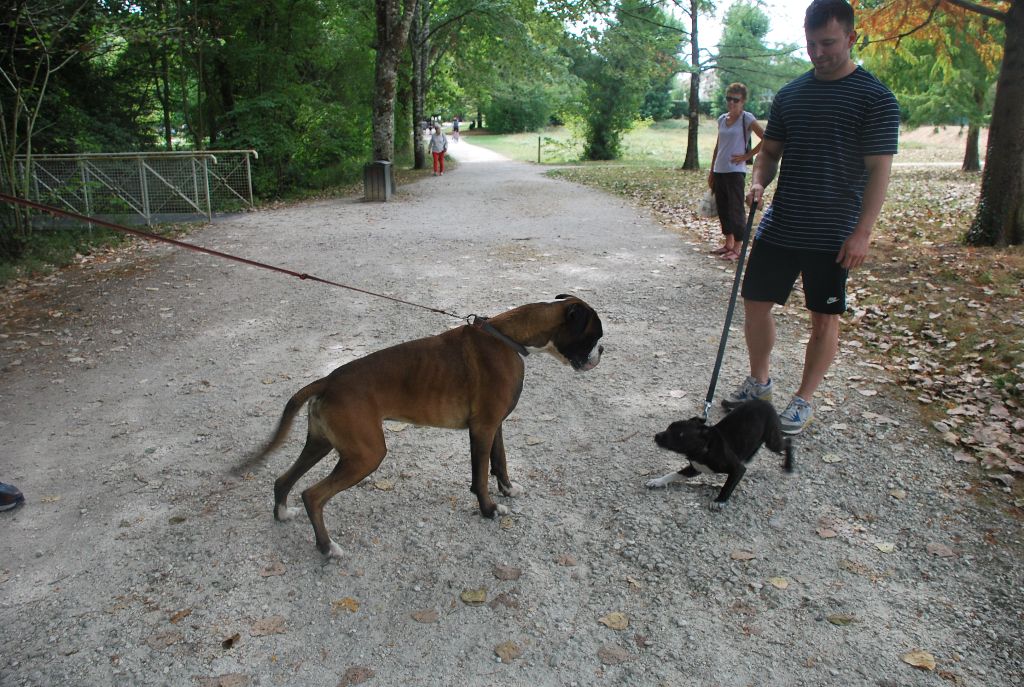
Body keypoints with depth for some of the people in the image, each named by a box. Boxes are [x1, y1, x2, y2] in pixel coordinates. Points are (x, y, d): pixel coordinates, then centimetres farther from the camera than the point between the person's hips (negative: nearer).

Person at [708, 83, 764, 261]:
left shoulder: (747, 118, -7)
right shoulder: (722, 119, 12)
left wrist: (747, 155, -11)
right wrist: (711, 171, 16)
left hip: (735, 171, -7)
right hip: (719, 171, 7)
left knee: (736, 210, -3)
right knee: (723, 209, 12)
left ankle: (737, 249, 3)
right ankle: (728, 243, 24)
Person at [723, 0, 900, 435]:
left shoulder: (874, 98, -6)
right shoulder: (790, 94, 9)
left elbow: (879, 169, -10)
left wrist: (862, 231, -17)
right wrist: (758, 183, -4)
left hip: (832, 235, -5)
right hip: (779, 225, 5)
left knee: (824, 320, 5)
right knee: (755, 304, 8)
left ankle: (803, 400, 20)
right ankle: (759, 381, 29)